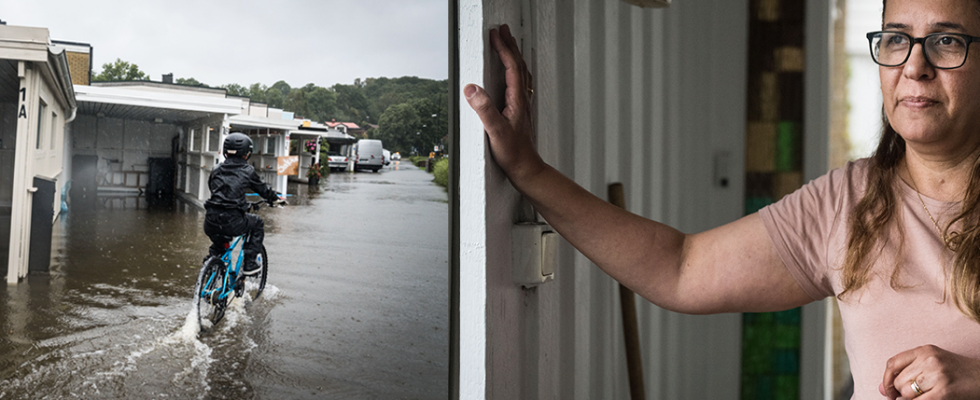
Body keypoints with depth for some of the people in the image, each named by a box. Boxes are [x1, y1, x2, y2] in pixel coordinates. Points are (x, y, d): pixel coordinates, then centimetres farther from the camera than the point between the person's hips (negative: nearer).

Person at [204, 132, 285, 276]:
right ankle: (249, 264, 20)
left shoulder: (217, 169, 14)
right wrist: (276, 199, 35)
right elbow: (263, 189, 15)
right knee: (257, 224, 25)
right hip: (232, 222, -5)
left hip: (210, 224, 5)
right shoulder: (247, 171, 3)